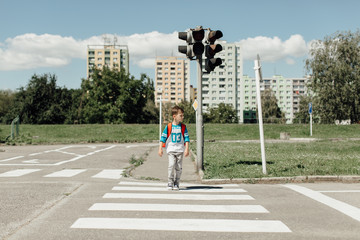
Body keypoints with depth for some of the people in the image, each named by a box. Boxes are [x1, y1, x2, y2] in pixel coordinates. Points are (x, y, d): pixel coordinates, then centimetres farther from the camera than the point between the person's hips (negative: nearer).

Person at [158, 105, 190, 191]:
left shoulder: (183, 127, 3)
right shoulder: (168, 127, -3)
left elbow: (186, 138, 2)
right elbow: (163, 138, 0)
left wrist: (187, 149, -7)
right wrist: (160, 149, -4)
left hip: (180, 150, 2)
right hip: (171, 149, -2)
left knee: (178, 167, 2)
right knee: (171, 165, -16)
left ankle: (176, 183, 14)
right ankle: (170, 182, -2)